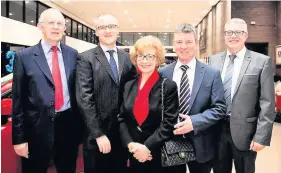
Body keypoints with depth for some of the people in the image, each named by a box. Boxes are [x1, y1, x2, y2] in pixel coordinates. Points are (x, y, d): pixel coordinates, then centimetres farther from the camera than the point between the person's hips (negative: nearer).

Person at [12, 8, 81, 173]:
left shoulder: (73, 54, 4)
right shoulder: (24, 56, -4)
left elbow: (77, 91, 8)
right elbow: (18, 100, -4)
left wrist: (80, 124, 7)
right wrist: (19, 137, -5)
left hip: (69, 125, 3)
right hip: (38, 128, -2)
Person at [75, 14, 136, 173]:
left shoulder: (128, 58, 7)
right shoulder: (86, 58, -6)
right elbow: (84, 98, -13)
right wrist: (99, 134, -16)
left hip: (122, 132, 4)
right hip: (96, 133, -3)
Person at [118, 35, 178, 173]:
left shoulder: (169, 86, -8)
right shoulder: (129, 86, 6)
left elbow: (169, 123, -12)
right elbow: (122, 119, 4)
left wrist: (147, 147, -17)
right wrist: (130, 144, -10)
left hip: (160, 155, -4)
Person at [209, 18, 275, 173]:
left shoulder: (262, 61, -6)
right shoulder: (214, 60, 4)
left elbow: (267, 104, -8)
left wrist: (261, 136, -12)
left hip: (244, 133, -2)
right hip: (216, 131, 3)